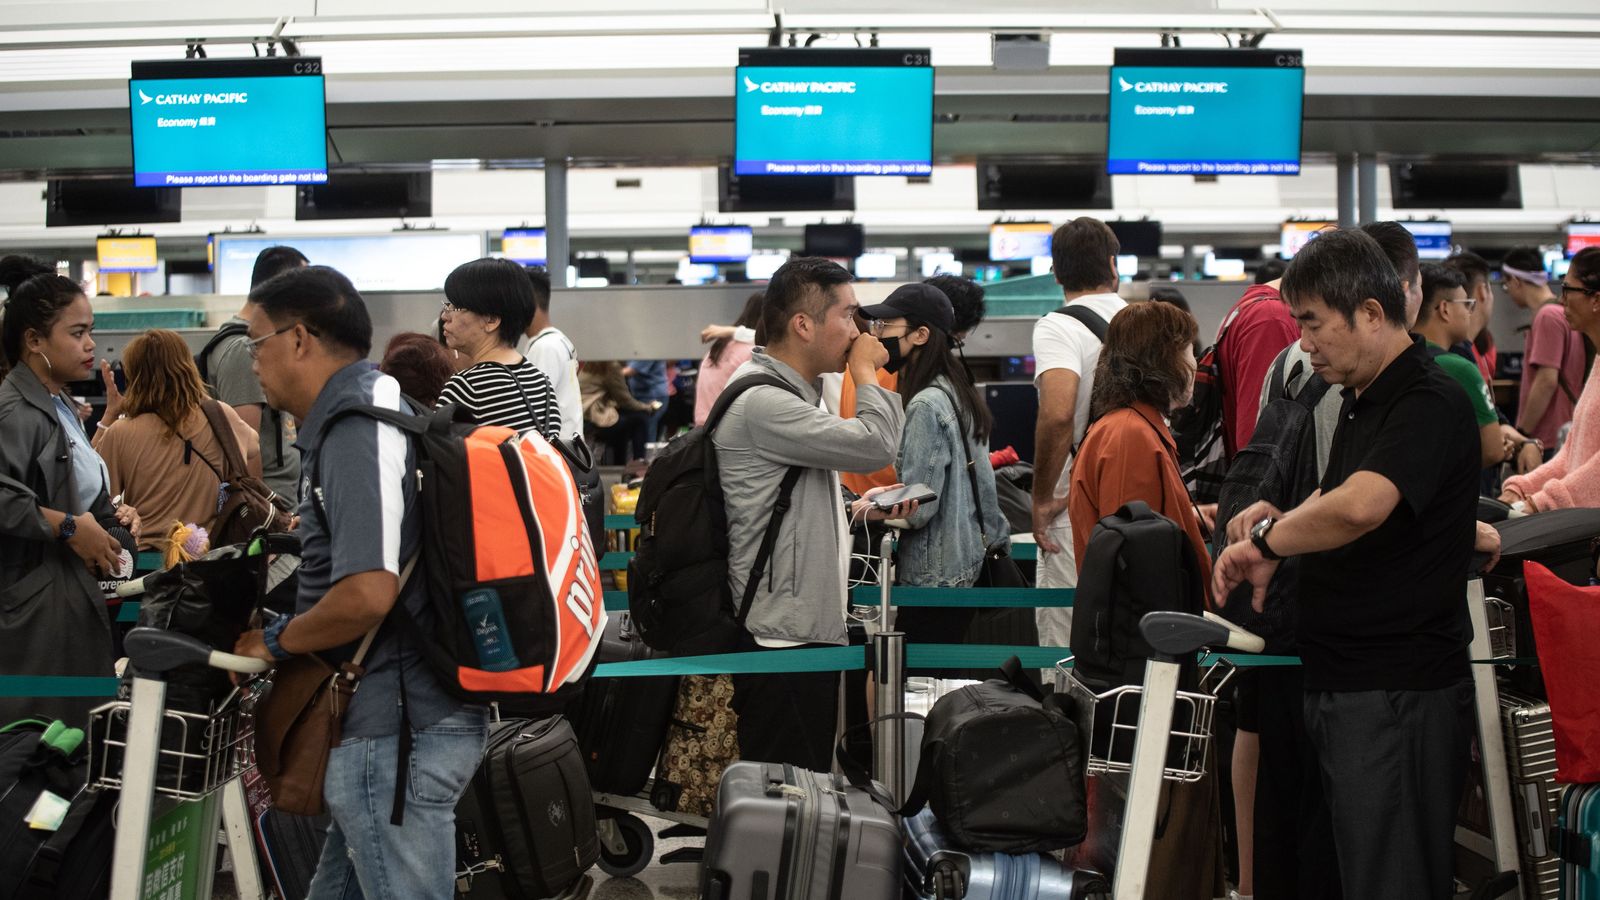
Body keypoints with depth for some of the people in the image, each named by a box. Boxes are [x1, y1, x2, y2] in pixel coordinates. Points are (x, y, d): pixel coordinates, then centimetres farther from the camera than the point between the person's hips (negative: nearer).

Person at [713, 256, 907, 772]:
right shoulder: (760, 402, -17)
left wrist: (862, 512, 12)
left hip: (811, 627, 11)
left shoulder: (796, 394, 18)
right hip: (780, 637, -11)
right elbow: (875, 445, -23)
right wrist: (866, 372, -7)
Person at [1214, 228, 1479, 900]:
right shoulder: (1362, 403, 15)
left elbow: (1359, 508, -34)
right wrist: (1279, 521, 5)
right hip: (1341, 687, 10)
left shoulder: (1431, 403, -17)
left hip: (1399, 693, -10)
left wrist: (1267, 541, -17)